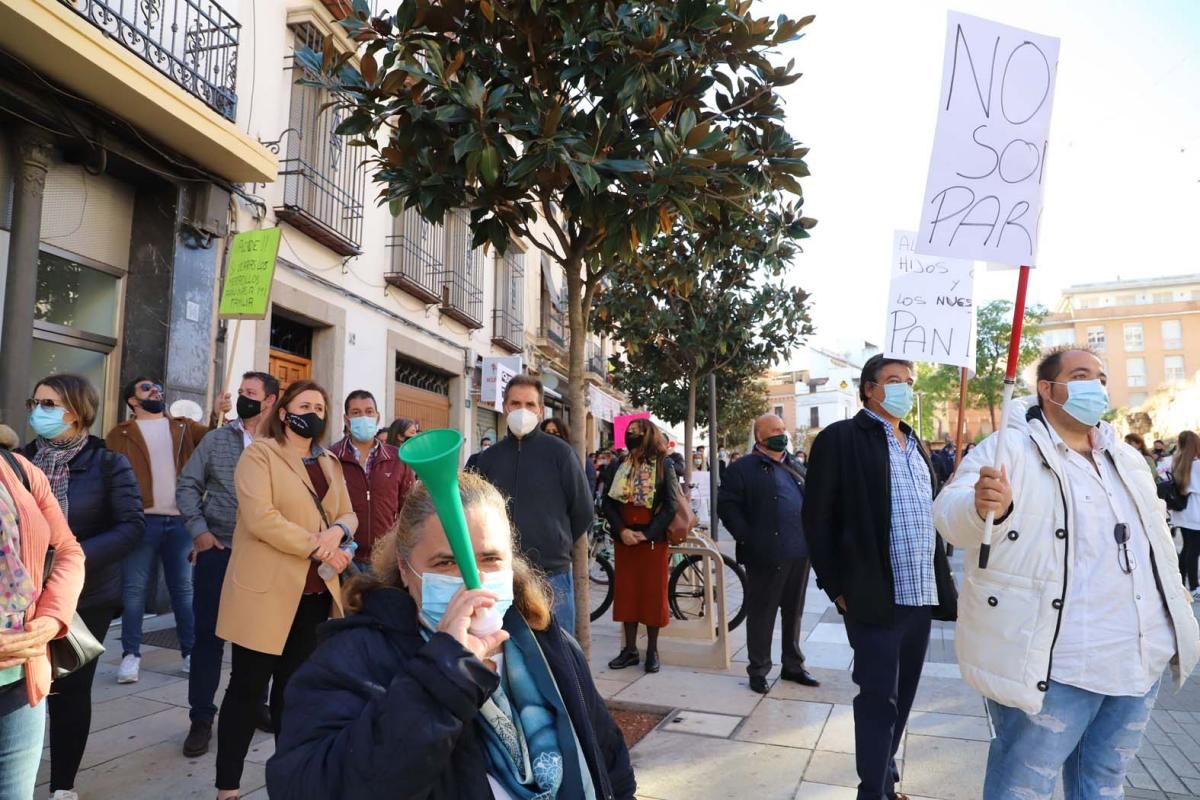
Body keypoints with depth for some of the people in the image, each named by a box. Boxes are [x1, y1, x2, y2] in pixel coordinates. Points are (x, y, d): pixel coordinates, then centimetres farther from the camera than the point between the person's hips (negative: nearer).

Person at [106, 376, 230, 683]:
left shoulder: (184, 428, 15)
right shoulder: (121, 434, 7)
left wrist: (220, 414, -14)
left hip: (181, 520, 2)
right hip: (141, 519, -2)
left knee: (184, 588, 8)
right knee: (134, 589, 2)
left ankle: (191, 653, 14)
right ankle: (131, 655, 10)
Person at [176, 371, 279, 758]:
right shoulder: (216, 440, 5)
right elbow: (187, 485, 4)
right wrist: (199, 529, -7)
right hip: (217, 550, 1)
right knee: (208, 633, 5)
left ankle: (254, 703, 30)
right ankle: (201, 718, 17)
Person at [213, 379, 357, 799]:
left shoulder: (330, 463, 15)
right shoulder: (259, 454, -5)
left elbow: (348, 515, 10)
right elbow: (260, 517, -18)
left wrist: (336, 532, -14)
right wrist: (317, 547, -18)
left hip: (315, 591, 6)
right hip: (267, 590, -6)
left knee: (294, 685, 16)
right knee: (248, 687, 1)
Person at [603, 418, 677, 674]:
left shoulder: (664, 465, -2)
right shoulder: (619, 466, 7)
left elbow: (670, 506, -7)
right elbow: (608, 502, 3)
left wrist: (647, 533, -14)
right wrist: (622, 531, -11)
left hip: (653, 539, -3)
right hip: (624, 539, 3)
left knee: (653, 594, 2)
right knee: (626, 592, 7)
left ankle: (652, 650, 14)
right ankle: (630, 649, 17)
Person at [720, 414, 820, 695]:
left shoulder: (796, 467, 16)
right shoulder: (742, 468, -5)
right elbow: (726, 504, -9)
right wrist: (747, 538, -14)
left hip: (799, 553, 6)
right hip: (766, 554, -6)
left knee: (794, 612, 15)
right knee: (761, 614, 3)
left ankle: (792, 666, 28)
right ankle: (758, 671, 14)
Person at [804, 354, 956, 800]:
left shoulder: (915, 445, 16)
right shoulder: (840, 438, -7)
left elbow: (930, 518, 20)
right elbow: (817, 519, -10)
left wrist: (941, 583, 14)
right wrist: (837, 587, -11)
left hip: (922, 594, 7)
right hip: (875, 595, -7)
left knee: (902, 697, 17)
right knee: (877, 699, 0)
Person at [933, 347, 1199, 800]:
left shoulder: (1126, 458, 13)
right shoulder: (1009, 449, -12)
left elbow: (1155, 539, 25)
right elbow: (951, 514, -27)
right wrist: (981, 506, -49)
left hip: (1139, 658, 8)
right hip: (1053, 662, -7)